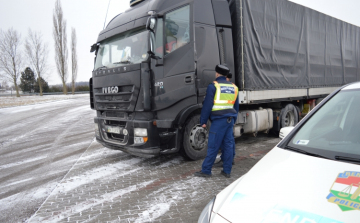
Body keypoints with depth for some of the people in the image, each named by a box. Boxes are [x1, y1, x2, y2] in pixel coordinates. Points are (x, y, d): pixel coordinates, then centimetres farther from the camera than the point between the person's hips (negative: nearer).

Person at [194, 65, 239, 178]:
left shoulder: (213, 86, -5)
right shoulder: (233, 87, 15)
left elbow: (207, 105, -7)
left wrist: (203, 121, -1)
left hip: (218, 120, -6)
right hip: (230, 119, 6)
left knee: (213, 146, -3)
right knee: (228, 145, 9)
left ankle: (206, 170, 4)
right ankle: (227, 171, 16)